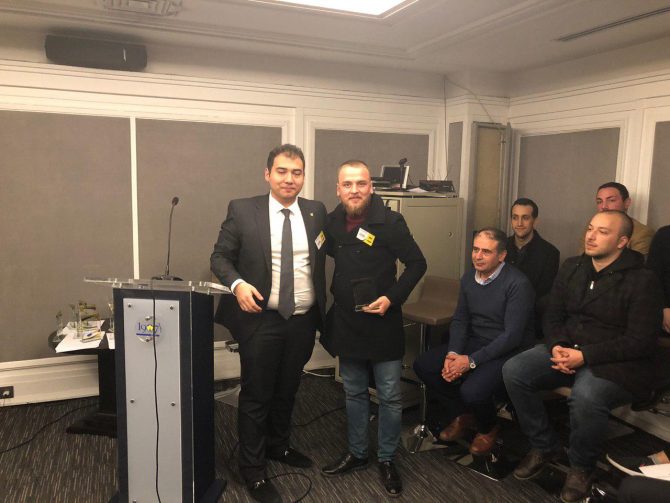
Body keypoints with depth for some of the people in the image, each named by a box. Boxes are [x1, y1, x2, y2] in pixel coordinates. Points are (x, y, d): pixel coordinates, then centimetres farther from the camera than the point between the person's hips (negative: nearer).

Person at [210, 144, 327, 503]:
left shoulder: (317, 212, 3)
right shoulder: (242, 210, -6)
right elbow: (220, 257, -3)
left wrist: (322, 310, 4)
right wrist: (237, 284, -22)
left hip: (303, 321, 4)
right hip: (261, 320, -3)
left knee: (287, 390, 20)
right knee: (256, 396, 6)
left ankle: (278, 446, 43)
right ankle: (252, 469, 24)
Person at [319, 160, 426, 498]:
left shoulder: (390, 222, -13)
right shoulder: (332, 222, 1)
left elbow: (417, 263, -9)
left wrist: (392, 298, -18)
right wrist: (333, 299, 6)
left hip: (382, 323, -4)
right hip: (346, 322, 5)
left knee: (389, 397, 7)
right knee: (354, 393, 18)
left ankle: (387, 459, 27)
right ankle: (356, 453, 35)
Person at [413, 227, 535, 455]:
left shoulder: (517, 283, -19)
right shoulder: (468, 279, 4)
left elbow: (512, 336, -22)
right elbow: (460, 320, 8)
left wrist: (471, 361, -24)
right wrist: (452, 354, -11)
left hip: (508, 351, -7)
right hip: (475, 342, 7)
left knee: (472, 391, -31)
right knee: (423, 365, -7)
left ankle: (488, 428, 8)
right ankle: (463, 415, 15)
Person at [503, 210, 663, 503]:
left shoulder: (641, 281, -8)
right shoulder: (571, 268, 10)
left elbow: (640, 342, -13)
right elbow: (553, 316, 13)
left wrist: (584, 356, -21)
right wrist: (557, 346, -9)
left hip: (614, 363, -5)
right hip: (565, 351, 6)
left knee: (586, 397, -36)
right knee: (513, 371, -18)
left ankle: (581, 467, -4)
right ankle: (544, 447, 3)